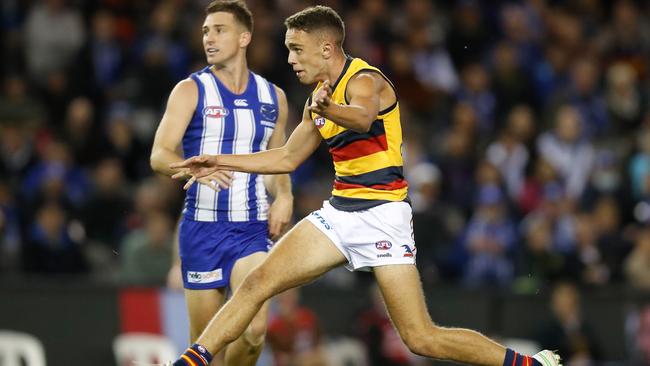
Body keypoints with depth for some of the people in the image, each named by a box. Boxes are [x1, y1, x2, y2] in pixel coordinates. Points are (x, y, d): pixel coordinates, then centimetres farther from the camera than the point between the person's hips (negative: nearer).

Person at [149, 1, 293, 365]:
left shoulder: (273, 97, 10)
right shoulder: (191, 90, -1)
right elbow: (159, 155, -11)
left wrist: (284, 196, 2)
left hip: (252, 228, 2)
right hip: (202, 227, -2)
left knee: (254, 330, -17)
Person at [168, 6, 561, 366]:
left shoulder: (365, 81, -14)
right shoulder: (321, 95, 13)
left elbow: (362, 117, -39)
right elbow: (288, 158, 27)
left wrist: (329, 110, -62)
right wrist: (219, 162, 23)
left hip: (381, 215, -8)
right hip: (339, 213, 8)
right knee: (257, 284, -4)